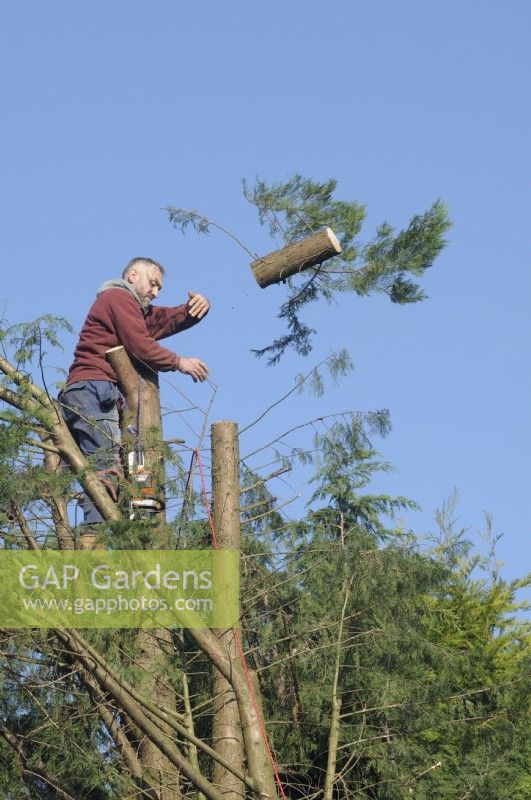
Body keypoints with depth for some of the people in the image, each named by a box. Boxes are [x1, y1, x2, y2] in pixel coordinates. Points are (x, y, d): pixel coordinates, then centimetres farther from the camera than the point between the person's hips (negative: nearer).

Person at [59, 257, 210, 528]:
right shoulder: (118, 297, 2)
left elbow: (172, 319, 25)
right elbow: (139, 345, -9)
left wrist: (198, 306, 4)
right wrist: (179, 363, -1)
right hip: (94, 388, -11)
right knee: (107, 465, -22)